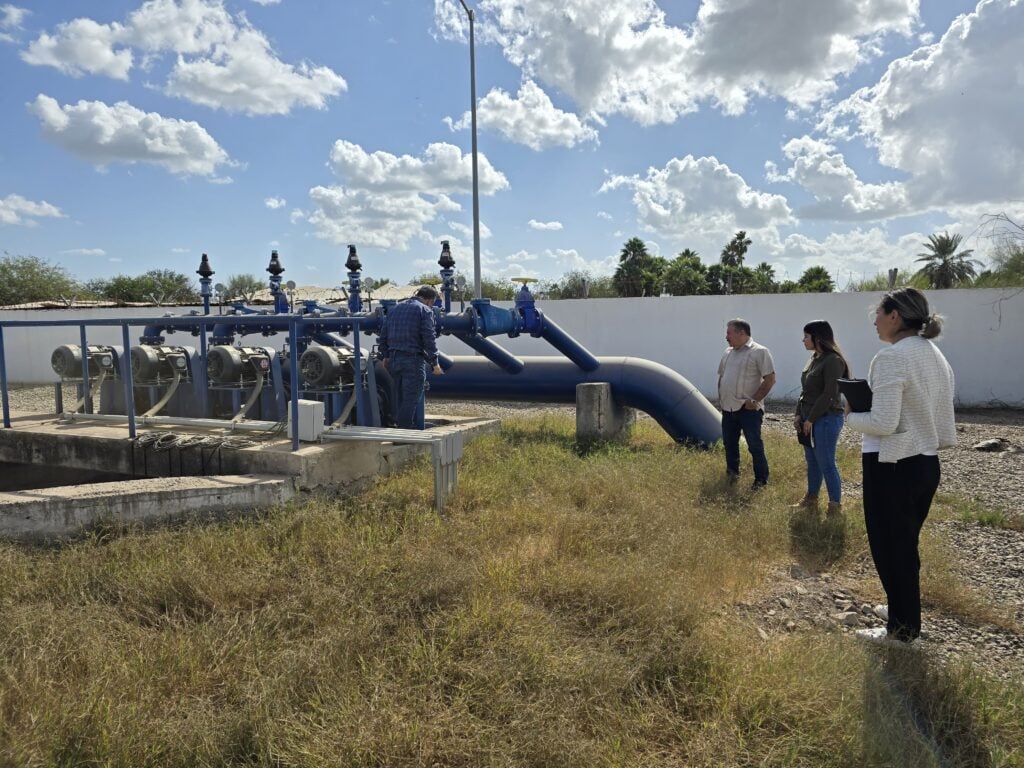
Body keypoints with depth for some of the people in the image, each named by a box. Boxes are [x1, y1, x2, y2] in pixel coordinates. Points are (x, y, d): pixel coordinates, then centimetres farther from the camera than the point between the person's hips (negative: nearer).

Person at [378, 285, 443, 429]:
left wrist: (385, 356, 22)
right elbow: (429, 338, -11)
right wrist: (434, 363, -7)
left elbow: (383, 335, 16)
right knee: (410, 400, -3)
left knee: (402, 399, 13)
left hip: (394, 359, 7)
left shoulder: (394, 309, 17)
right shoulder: (425, 310, -4)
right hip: (413, 360, -7)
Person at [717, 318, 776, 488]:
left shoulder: (759, 352, -10)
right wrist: (720, 397, 11)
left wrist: (754, 399, -17)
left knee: (755, 445, -2)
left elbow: (770, 379, -13)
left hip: (749, 409, -7)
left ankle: (761, 480, 8)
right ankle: (732, 473, 31)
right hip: (728, 408, 7)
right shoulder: (728, 352, 12)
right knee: (729, 443, 16)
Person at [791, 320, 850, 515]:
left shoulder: (833, 360, -15)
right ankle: (811, 499, 26)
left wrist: (811, 419, -16)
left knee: (826, 463, -4)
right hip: (809, 419, 9)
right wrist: (798, 415, 7)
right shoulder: (814, 359, 12)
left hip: (826, 420, -9)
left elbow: (829, 395, -19)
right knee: (812, 461, 15)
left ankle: (835, 505, 6)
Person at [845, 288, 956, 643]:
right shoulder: (935, 356, 9)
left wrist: (852, 416, -5)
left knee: (889, 549, 6)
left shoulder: (890, 358, -18)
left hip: (892, 466, -9)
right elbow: (932, 413, 14)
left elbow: (883, 423, -23)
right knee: (905, 547, 21)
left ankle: (901, 629, 17)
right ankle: (908, 624, 32)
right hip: (927, 463, 9)